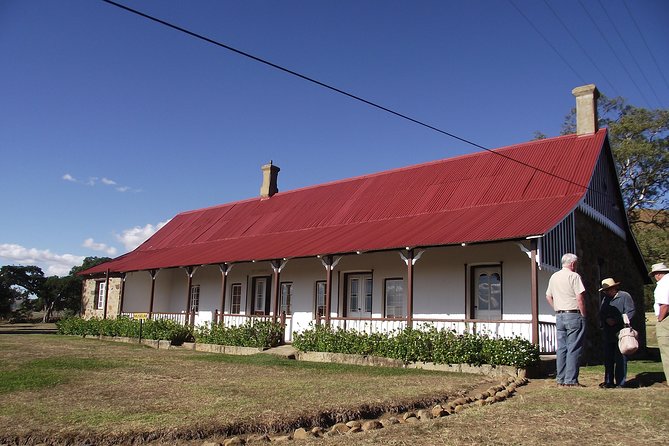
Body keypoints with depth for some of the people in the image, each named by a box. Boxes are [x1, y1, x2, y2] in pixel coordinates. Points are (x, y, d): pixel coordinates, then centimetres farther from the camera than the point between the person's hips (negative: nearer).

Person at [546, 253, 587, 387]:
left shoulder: (554, 277, 14)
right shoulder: (574, 276, -9)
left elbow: (548, 297, 18)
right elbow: (580, 297, -15)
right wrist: (583, 315, -7)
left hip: (559, 316, 7)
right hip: (574, 315, -7)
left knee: (561, 348, 9)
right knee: (573, 349, -2)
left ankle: (561, 379, 12)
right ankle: (571, 380, -2)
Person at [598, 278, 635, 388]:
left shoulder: (625, 296, 1)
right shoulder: (605, 299, 20)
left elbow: (630, 312, -7)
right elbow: (601, 314, 17)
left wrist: (616, 321, -14)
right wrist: (606, 320, -5)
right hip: (608, 335, 6)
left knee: (620, 359, -4)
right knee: (608, 358, 6)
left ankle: (620, 382, 1)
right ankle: (608, 382, 12)